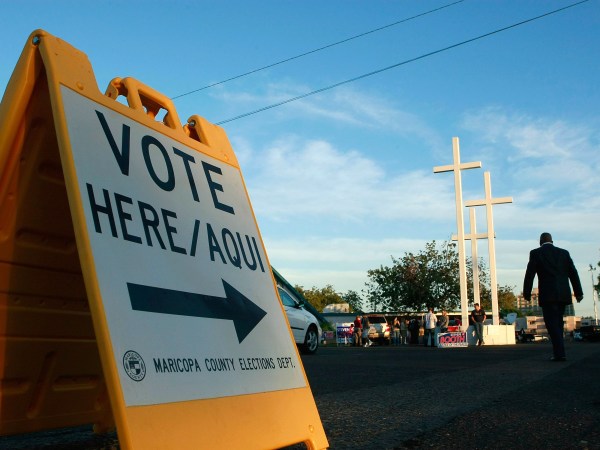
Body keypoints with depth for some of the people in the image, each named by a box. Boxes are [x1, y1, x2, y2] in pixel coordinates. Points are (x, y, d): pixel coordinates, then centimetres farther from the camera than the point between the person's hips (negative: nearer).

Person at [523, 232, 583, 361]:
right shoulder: (564, 252, 12)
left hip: (547, 295, -4)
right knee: (558, 323, 15)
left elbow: (529, 274, -4)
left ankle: (560, 353, -14)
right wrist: (578, 292, 12)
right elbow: (573, 273, 9)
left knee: (552, 324, -4)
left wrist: (526, 293, 2)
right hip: (563, 294, 5)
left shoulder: (535, 253, 1)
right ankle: (558, 351, 15)